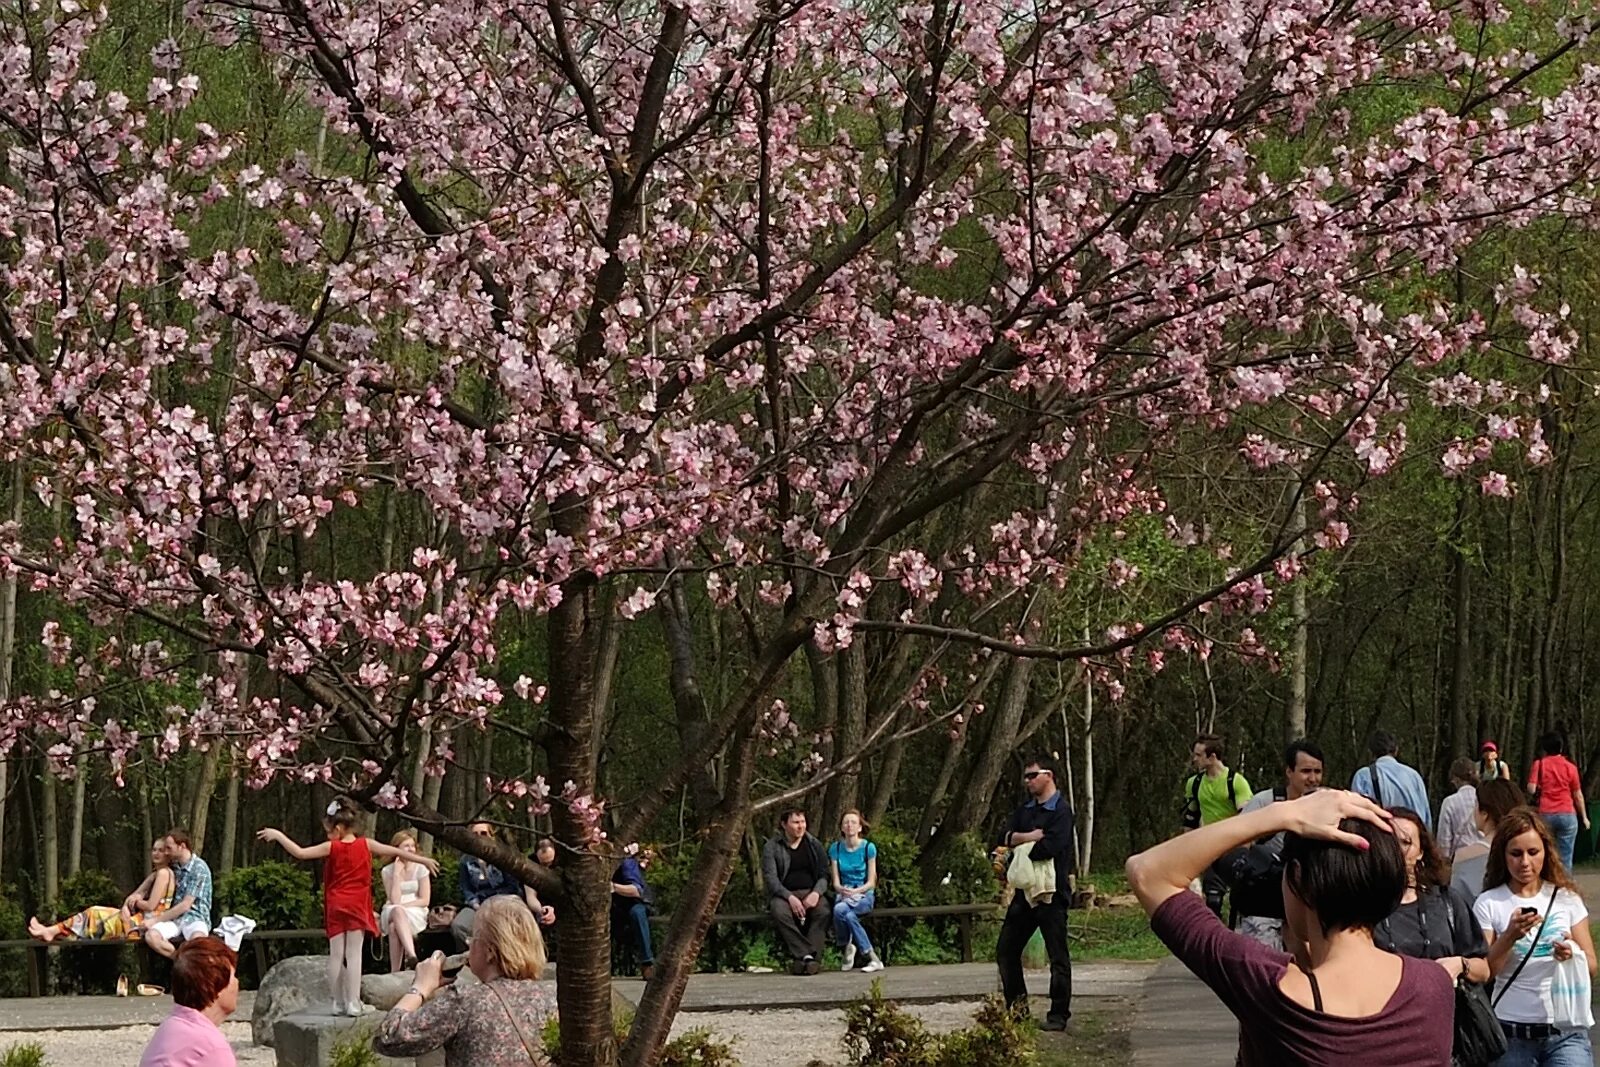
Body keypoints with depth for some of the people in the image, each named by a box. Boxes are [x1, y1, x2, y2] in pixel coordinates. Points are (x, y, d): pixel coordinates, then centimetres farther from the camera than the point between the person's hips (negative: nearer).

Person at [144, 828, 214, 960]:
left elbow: (185, 906, -13)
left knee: (197, 939, -42)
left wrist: (156, 920, -10)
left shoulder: (199, 868, -10)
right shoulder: (173, 866, 12)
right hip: (175, 917, 6)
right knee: (151, 936, -29)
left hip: (196, 918, -6)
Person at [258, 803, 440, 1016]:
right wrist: (424, 860, 16)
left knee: (336, 955, 5)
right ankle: (353, 1003, -6)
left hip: (336, 907, -1)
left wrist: (278, 836, 0)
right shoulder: (365, 845, 0)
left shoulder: (332, 848, -6)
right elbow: (395, 852, 7)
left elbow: (300, 852, -10)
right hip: (357, 907, 1)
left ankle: (338, 1003, 7)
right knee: (354, 954, -2)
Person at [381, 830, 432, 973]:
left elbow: (424, 900, -3)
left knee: (394, 927, -35)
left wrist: (402, 906, -13)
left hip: (417, 914, 0)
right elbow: (394, 900, -10)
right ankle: (412, 955, -53)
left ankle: (395, 971, -40)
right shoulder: (388, 871, 1)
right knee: (397, 911, -38)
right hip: (391, 914, 0)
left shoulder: (420, 869, 1)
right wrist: (397, 873, -12)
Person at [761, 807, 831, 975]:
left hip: (810, 893, 2)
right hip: (783, 894, -2)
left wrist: (816, 893, -13)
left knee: (822, 910, -33)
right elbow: (770, 878, -5)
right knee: (779, 912, -37)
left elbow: (824, 875, 10)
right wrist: (790, 897, -20)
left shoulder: (814, 845, 13)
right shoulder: (771, 847, 4)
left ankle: (812, 957, -38)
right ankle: (805, 954, -40)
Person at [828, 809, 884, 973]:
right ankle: (872, 958, -19)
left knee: (840, 910, -35)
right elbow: (836, 881, 1)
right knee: (848, 915, -34)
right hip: (843, 894, 2)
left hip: (864, 894, -2)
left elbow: (871, 882, -4)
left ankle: (846, 947, -13)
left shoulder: (868, 848, -3)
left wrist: (856, 891, -21)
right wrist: (841, 889, -22)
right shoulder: (835, 848, 4)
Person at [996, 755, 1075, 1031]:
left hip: (1051, 895, -8)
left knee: (1058, 956, -1)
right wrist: (1031, 836, -16)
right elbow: (1005, 838, 1)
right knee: (1005, 949, 10)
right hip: (1024, 892, 8)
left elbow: (1050, 848, -24)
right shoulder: (1024, 811, 14)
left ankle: (1058, 1015, 5)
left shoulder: (1061, 811, -11)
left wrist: (1018, 844, -9)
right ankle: (1016, 1005, 21)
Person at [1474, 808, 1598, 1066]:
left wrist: (1573, 955, -15)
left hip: (1566, 1030, 1)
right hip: (1511, 1032, -1)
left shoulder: (1567, 899, 4)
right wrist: (1510, 937, -21)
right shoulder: (1488, 904, -3)